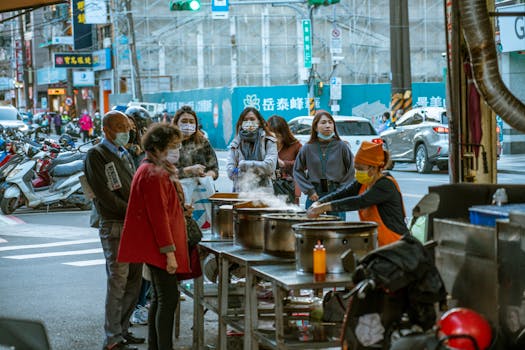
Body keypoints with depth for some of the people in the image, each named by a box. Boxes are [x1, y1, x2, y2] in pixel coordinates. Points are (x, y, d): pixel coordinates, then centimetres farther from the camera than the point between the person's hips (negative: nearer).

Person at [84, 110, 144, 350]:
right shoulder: (96, 155, -5)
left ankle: (122, 329, 19)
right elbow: (105, 195, -13)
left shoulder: (125, 155, 20)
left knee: (133, 281, 9)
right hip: (114, 225, -8)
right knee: (118, 282, -9)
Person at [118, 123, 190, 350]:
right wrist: (169, 251, -23)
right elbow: (158, 216, -21)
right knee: (168, 298, -10)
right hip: (159, 245, -11)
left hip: (154, 246, 11)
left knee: (159, 298, 14)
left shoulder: (155, 171, 17)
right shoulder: (154, 174, -17)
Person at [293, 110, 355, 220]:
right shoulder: (307, 148, 3)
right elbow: (297, 171, 9)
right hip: (314, 197, 1)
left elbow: (352, 170, 3)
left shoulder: (341, 146, 0)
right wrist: (309, 191, 1)